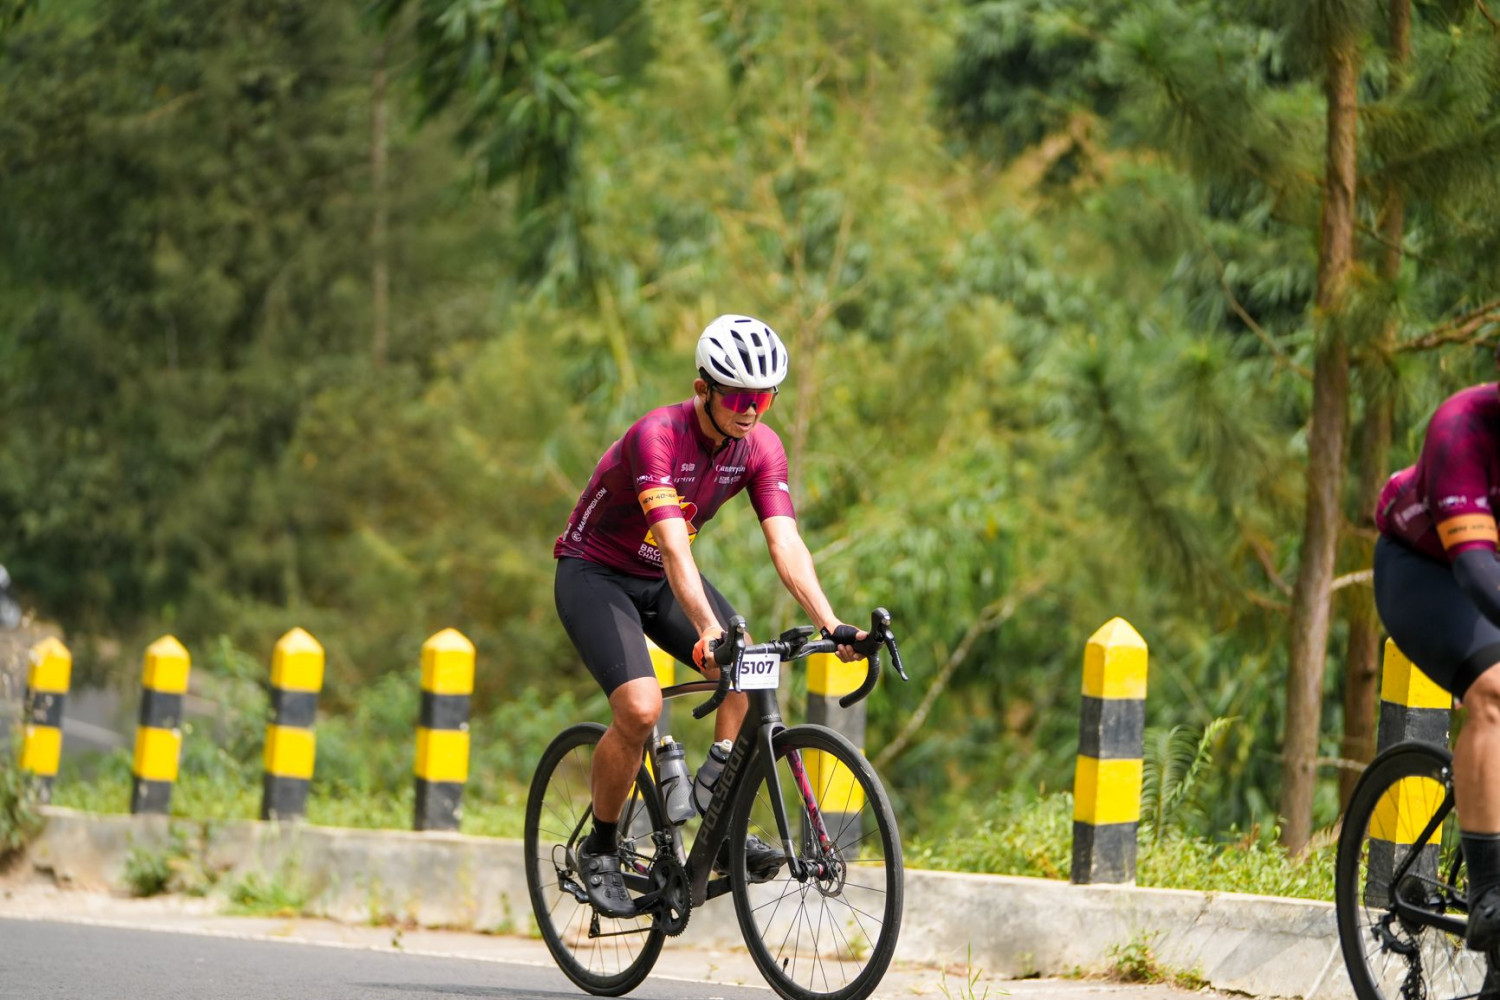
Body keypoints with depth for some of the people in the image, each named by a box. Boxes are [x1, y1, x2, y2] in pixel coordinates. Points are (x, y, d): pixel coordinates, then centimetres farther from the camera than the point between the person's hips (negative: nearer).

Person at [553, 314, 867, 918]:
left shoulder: (759, 447, -13)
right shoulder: (658, 436, -31)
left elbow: (785, 543, -21)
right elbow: (673, 544, -42)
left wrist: (831, 625, -35)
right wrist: (708, 630, -55)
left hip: (663, 581, 6)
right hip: (595, 574, -6)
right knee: (641, 708, -25)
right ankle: (599, 849, -3)